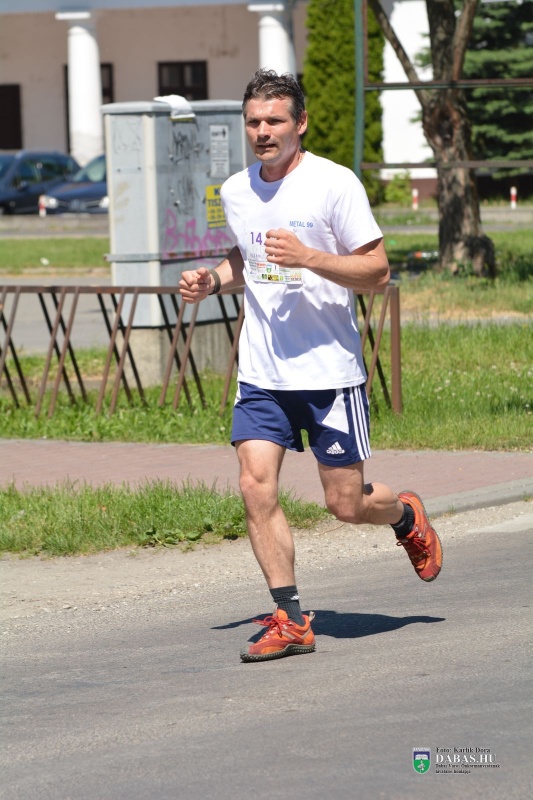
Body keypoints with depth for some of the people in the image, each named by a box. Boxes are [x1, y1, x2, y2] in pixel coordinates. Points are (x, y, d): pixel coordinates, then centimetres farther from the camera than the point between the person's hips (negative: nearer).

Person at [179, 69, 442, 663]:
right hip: (261, 370, 4)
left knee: (346, 503, 2)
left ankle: (406, 517, 37)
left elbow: (377, 271, -10)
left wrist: (308, 258, -24)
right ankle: (290, 620, -3)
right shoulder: (235, 191, 7)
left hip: (330, 369, -4)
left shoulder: (334, 184, -10)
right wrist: (213, 280, 6)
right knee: (255, 485, -11)